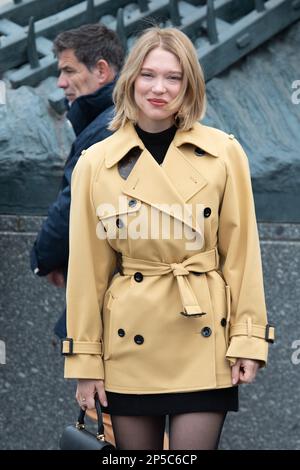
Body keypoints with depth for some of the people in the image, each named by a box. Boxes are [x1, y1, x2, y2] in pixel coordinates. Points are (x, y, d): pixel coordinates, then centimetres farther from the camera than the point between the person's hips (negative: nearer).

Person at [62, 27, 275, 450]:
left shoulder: (224, 153, -2)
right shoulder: (96, 163, -1)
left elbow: (241, 251, 1)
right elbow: (88, 267, 2)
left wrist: (248, 337, -4)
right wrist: (85, 359, 2)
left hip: (203, 339, -1)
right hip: (131, 340, 1)